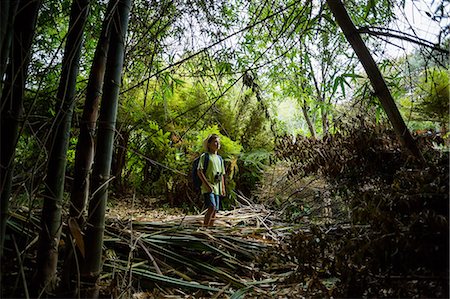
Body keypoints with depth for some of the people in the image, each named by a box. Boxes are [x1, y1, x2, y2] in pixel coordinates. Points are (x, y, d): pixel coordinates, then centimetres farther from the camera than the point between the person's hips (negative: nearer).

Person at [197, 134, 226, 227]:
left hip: (217, 188, 7)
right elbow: (199, 171, -9)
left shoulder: (220, 158, 19)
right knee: (212, 207, -20)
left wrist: (223, 188, 15)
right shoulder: (205, 156, -2)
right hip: (208, 188, -7)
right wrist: (207, 184, -17)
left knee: (215, 210, 6)